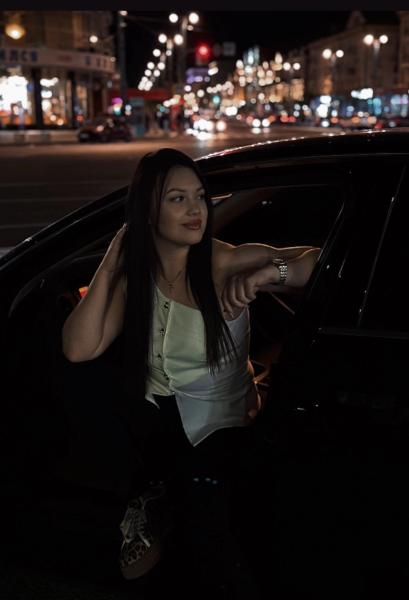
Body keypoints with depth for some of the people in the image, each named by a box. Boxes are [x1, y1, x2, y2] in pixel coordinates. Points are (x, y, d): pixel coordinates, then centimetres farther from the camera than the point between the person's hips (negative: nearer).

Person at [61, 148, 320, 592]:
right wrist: (109, 267, -15)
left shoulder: (228, 264, -14)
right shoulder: (134, 276, -2)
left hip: (219, 426, -3)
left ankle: (156, 509, 11)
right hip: (153, 421, 3)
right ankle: (153, 504, 5)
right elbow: (78, 350, -14)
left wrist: (270, 272, -37)